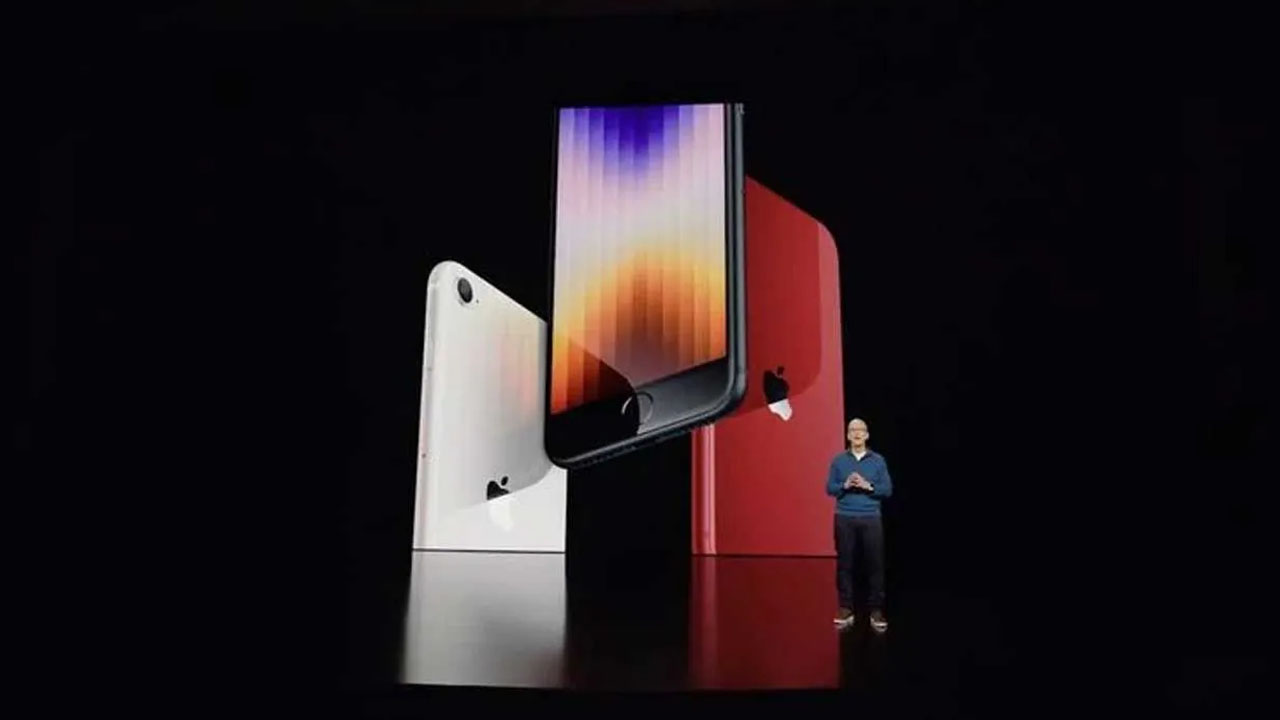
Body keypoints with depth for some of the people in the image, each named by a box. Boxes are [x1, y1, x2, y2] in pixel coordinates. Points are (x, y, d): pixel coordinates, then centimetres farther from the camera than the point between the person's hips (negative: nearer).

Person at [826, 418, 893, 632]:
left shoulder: (878, 460, 4)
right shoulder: (838, 460, 5)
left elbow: (888, 489, 0)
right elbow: (830, 488, 2)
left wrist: (869, 486, -16)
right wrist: (845, 485, -16)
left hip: (870, 518, 0)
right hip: (845, 518, 0)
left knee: (875, 564, 1)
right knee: (845, 564, 3)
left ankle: (876, 610, 10)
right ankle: (846, 609, 12)